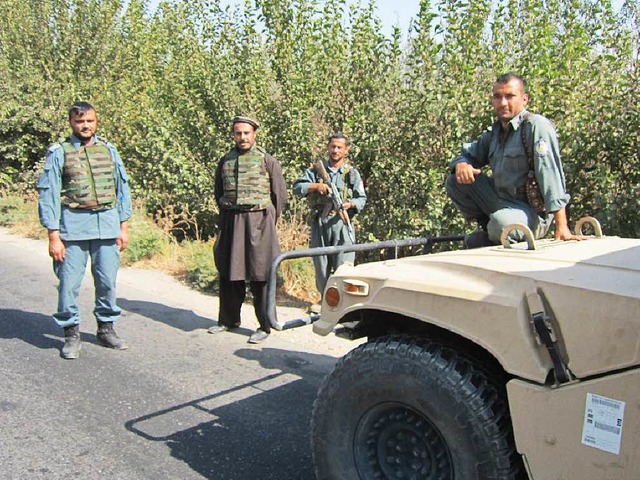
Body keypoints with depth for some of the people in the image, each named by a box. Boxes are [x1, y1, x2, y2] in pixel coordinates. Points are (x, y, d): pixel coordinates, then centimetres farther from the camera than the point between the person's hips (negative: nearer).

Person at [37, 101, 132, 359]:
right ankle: (71, 333, 16)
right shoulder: (59, 152, 0)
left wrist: (124, 227, 8)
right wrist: (53, 236, -7)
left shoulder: (108, 150, 9)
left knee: (107, 280, 9)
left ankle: (106, 328, 25)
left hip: (107, 223, 3)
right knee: (69, 282, 0)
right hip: (73, 224, -2)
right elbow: (47, 194, -2)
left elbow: (122, 188, 13)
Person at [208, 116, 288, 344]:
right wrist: (227, 217, 15)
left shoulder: (267, 161, -1)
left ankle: (265, 326, 5)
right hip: (230, 222, 5)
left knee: (259, 275, -3)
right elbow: (218, 193, 21)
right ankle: (228, 319, 26)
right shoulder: (225, 161, 11)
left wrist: (267, 221, 5)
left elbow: (280, 195, 3)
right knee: (228, 273, 11)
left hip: (259, 221, -4)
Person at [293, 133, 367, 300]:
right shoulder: (316, 169, 9)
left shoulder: (352, 173, 9)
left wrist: (350, 204, -14)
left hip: (341, 223, -1)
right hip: (319, 223, 2)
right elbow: (297, 187, 1)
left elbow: (362, 199, 7)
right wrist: (316, 186, -15)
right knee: (321, 267, 9)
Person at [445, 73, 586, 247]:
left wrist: (561, 227, -32)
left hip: (533, 212, -7)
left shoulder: (537, 126, -17)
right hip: (501, 201, 7)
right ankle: (488, 228, 6)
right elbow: (467, 154, 17)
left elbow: (551, 175, -25)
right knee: (455, 181, -3)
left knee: (501, 224, -39)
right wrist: (461, 165, -12)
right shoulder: (494, 132, 9)